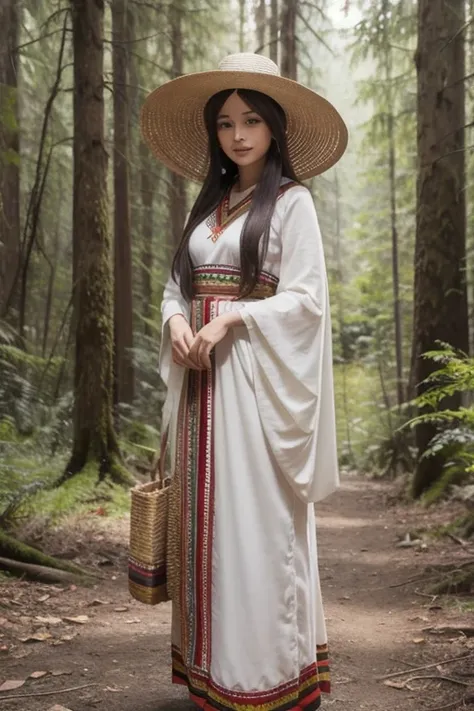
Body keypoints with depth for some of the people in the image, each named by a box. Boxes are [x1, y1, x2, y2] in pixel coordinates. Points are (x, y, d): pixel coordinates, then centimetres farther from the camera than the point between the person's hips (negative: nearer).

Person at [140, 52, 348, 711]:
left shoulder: (291, 201, -1)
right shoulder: (209, 204, 18)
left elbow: (306, 299, -8)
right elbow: (178, 286, 16)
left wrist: (232, 317, -17)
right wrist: (178, 322, -5)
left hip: (255, 378, -6)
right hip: (203, 379, 6)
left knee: (255, 521, -6)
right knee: (207, 521, 7)